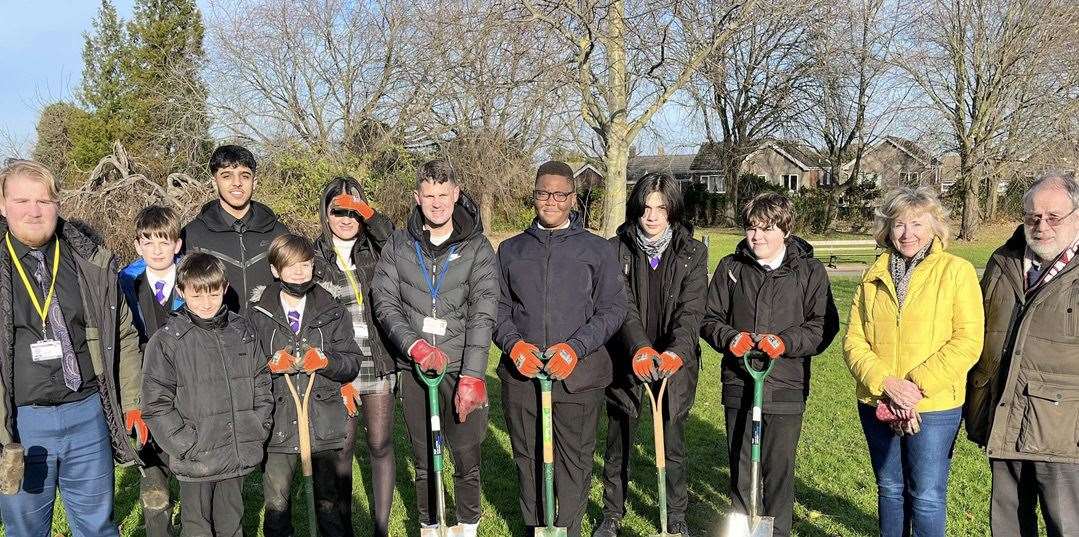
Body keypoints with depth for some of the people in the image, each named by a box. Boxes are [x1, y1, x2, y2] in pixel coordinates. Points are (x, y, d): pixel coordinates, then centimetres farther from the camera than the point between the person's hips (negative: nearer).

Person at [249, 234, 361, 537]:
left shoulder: (332, 312, 7)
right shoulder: (258, 315, 3)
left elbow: (352, 363, 5)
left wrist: (323, 361, -13)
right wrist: (274, 364, -16)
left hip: (326, 424, 0)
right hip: (277, 425, 0)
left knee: (331, 503, 7)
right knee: (276, 504, 9)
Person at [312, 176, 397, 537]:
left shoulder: (374, 248, 4)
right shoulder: (315, 256, 3)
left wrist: (368, 214, -23)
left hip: (377, 361, 1)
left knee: (381, 445, 5)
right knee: (342, 447, 6)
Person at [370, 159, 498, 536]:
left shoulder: (477, 248, 0)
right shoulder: (398, 245, 5)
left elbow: (482, 317, -7)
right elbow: (385, 304, 0)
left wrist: (472, 376, -16)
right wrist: (415, 345, -16)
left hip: (461, 367, -1)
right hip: (414, 368, 2)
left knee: (467, 459, 0)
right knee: (423, 461, 11)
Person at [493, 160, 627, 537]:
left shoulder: (597, 250, 6)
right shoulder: (511, 249, 13)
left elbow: (612, 309, 0)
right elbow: (498, 306, 11)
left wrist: (575, 348, -13)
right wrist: (513, 344, -8)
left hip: (579, 375, -2)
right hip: (521, 374, 2)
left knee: (574, 462, 2)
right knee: (528, 459, 10)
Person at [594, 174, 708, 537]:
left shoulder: (692, 253, -4)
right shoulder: (617, 250, -5)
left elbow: (692, 310, -14)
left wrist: (675, 352, -32)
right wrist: (640, 349, -32)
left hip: (676, 362, 0)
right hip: (627, 360, 0)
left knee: (674, 445, 12)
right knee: (618, 443, 12)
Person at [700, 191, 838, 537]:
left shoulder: (810, 271, 1)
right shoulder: (731, 267, 7)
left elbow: (823, 327, -3)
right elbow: (709, 318, 9)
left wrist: (785, 342, -18)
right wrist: (729, 337, -11)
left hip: (786, 388, -2)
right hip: (738, 383, 2)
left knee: (779, 468, 5)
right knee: (739, 465, 11)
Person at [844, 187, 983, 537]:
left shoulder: (957, 271, -4)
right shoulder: (873, 276, 7)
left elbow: (967, 340, -11)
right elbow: (854, 340, 2)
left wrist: (918, 386, -18)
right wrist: (886, 383, -14)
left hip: (935, 406, -4)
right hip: (877, 403, 4)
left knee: (927, 495, 4)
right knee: (890, 490, 17)